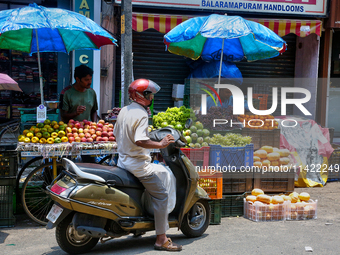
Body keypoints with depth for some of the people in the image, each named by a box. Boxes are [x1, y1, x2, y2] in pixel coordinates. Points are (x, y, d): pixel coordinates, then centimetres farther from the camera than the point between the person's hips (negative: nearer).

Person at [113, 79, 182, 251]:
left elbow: (116, 134, 19)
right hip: (137, 164, -10)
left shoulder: (124, 111, 9)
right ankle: (161, 240, -1)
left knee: (164, 173, 26)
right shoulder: (141, 114, -19)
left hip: (123, 160, 10)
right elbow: (140, 141, -31)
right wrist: (160, 144, -22)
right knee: (161, 195, -3)